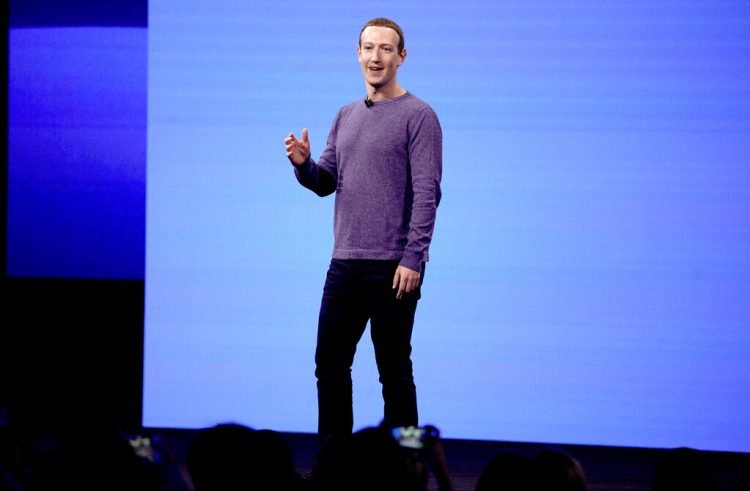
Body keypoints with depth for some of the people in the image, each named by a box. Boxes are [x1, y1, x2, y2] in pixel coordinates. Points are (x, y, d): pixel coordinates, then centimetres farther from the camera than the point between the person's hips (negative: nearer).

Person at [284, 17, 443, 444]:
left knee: (394, 373, 0)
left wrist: (413, 259, -19)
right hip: (345, 263, 7)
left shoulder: (418, 116, -7)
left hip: (393, 268, -7)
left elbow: (427, 194, -13)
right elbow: (326, 183, 17)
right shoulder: (346, 117, 15)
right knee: (330, 366, 8)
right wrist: (303, 164, -5)